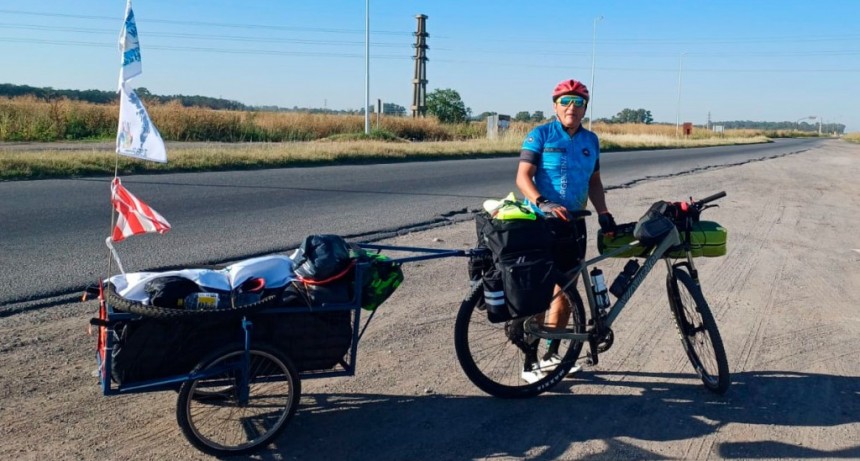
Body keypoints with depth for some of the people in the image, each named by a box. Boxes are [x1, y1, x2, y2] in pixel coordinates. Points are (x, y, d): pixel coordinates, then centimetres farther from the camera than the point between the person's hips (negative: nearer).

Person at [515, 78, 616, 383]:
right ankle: (530, 362, 3)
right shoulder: (540, 135, -5)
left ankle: (552, 353, 26)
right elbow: (523, 176, -13)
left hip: (574, 223, 6)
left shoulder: (591, 140, 11)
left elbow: (594, 181, 18)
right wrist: (542, 203, -29)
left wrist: (603, 213, 4)